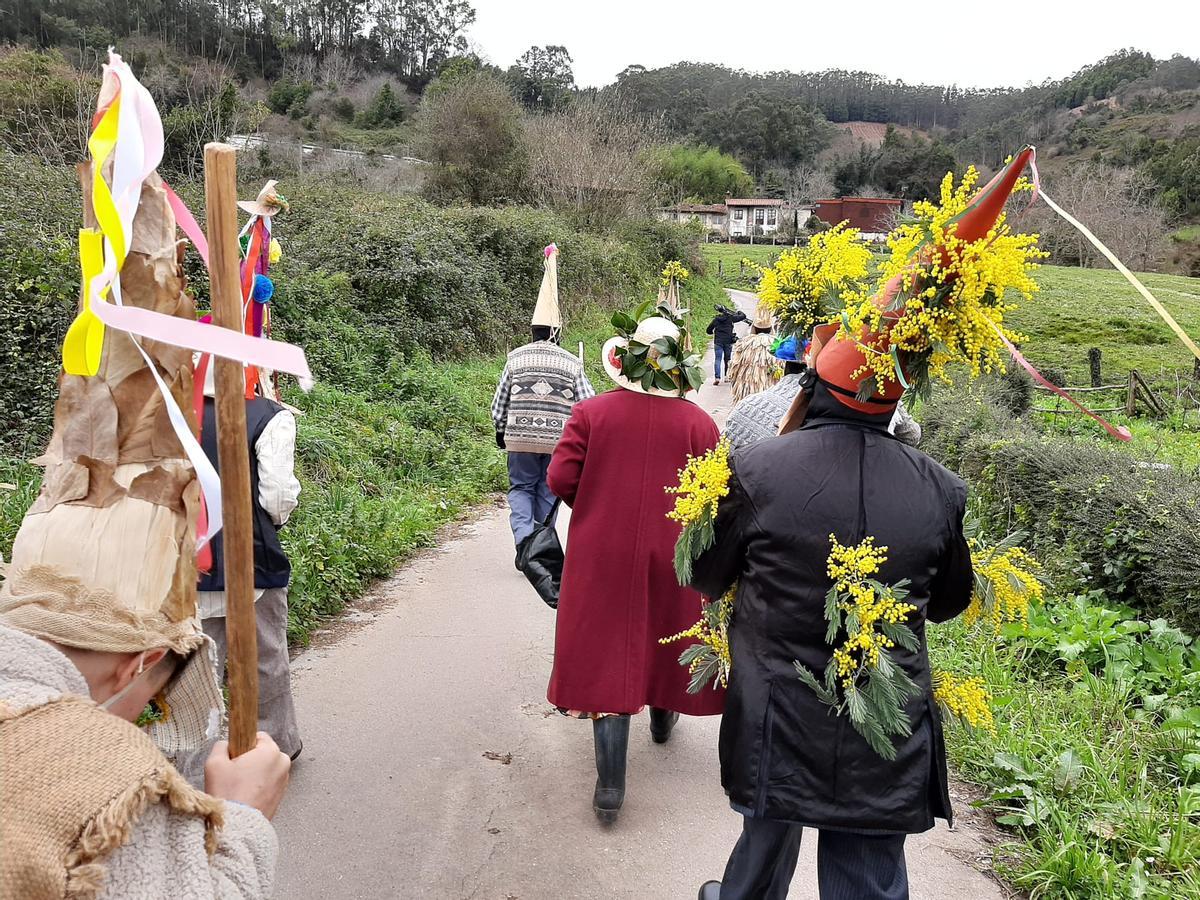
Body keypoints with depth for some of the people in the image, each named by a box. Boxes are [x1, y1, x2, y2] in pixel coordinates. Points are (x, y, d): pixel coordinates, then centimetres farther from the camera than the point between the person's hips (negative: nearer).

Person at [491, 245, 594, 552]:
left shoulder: (516, 358, 2)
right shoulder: (572, 363, 0)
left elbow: (500, 401, 5)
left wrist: (501, 432, 19)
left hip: (521, 438, 0)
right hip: (559, 441, 0)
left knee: (521, 488, 13)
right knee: (549, 492, 14)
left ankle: (524, 540, -6)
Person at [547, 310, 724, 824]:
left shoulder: (591, 413, -8)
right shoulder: (699, 422, -7)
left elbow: (560, 477, -10)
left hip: (602, 558, -1)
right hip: (671, 558, 1)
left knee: (605, 656, 4)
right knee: (664, 637, 24)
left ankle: (610, 786, 2)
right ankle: (662, 718, 51)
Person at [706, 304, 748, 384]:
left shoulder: (716, 319, 4)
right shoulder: (731, 318, 2)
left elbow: (708, 330, 10)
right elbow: (743, 316, 8)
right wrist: (739, 312, 30)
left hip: (718, 341, 0)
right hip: (728, 341, 1)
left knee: (717, 359, -5)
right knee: (727, 359, 14)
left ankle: (717, 377, -20)